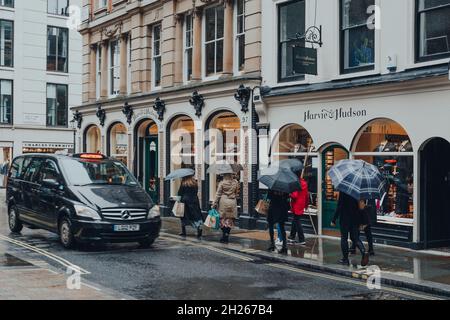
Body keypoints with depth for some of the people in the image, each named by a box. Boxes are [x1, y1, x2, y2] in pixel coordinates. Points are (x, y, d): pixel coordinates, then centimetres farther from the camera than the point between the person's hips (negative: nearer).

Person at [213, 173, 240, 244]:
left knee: (223, 219, 7)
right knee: (230, 220, 7)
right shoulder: (236, 182, 0)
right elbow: (237, 194, 8)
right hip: (232, 202, 2)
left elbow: (218, 194, -5)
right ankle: (226, 236, 5)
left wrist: (214, 204, 1)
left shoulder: (222, 183, -7)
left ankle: (224, 235, 2)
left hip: (223, 202, -2)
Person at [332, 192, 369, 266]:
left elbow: (339, 207, -17)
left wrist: (334, 220, -11)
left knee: (344, 238, 8)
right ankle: (364, 252, -11)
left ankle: (345, 259, 11)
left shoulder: (343, 193, -15)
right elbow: (359, 207, 7)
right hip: (355, 219, 5)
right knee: (355, 237, 13)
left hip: (345, 219, -5)